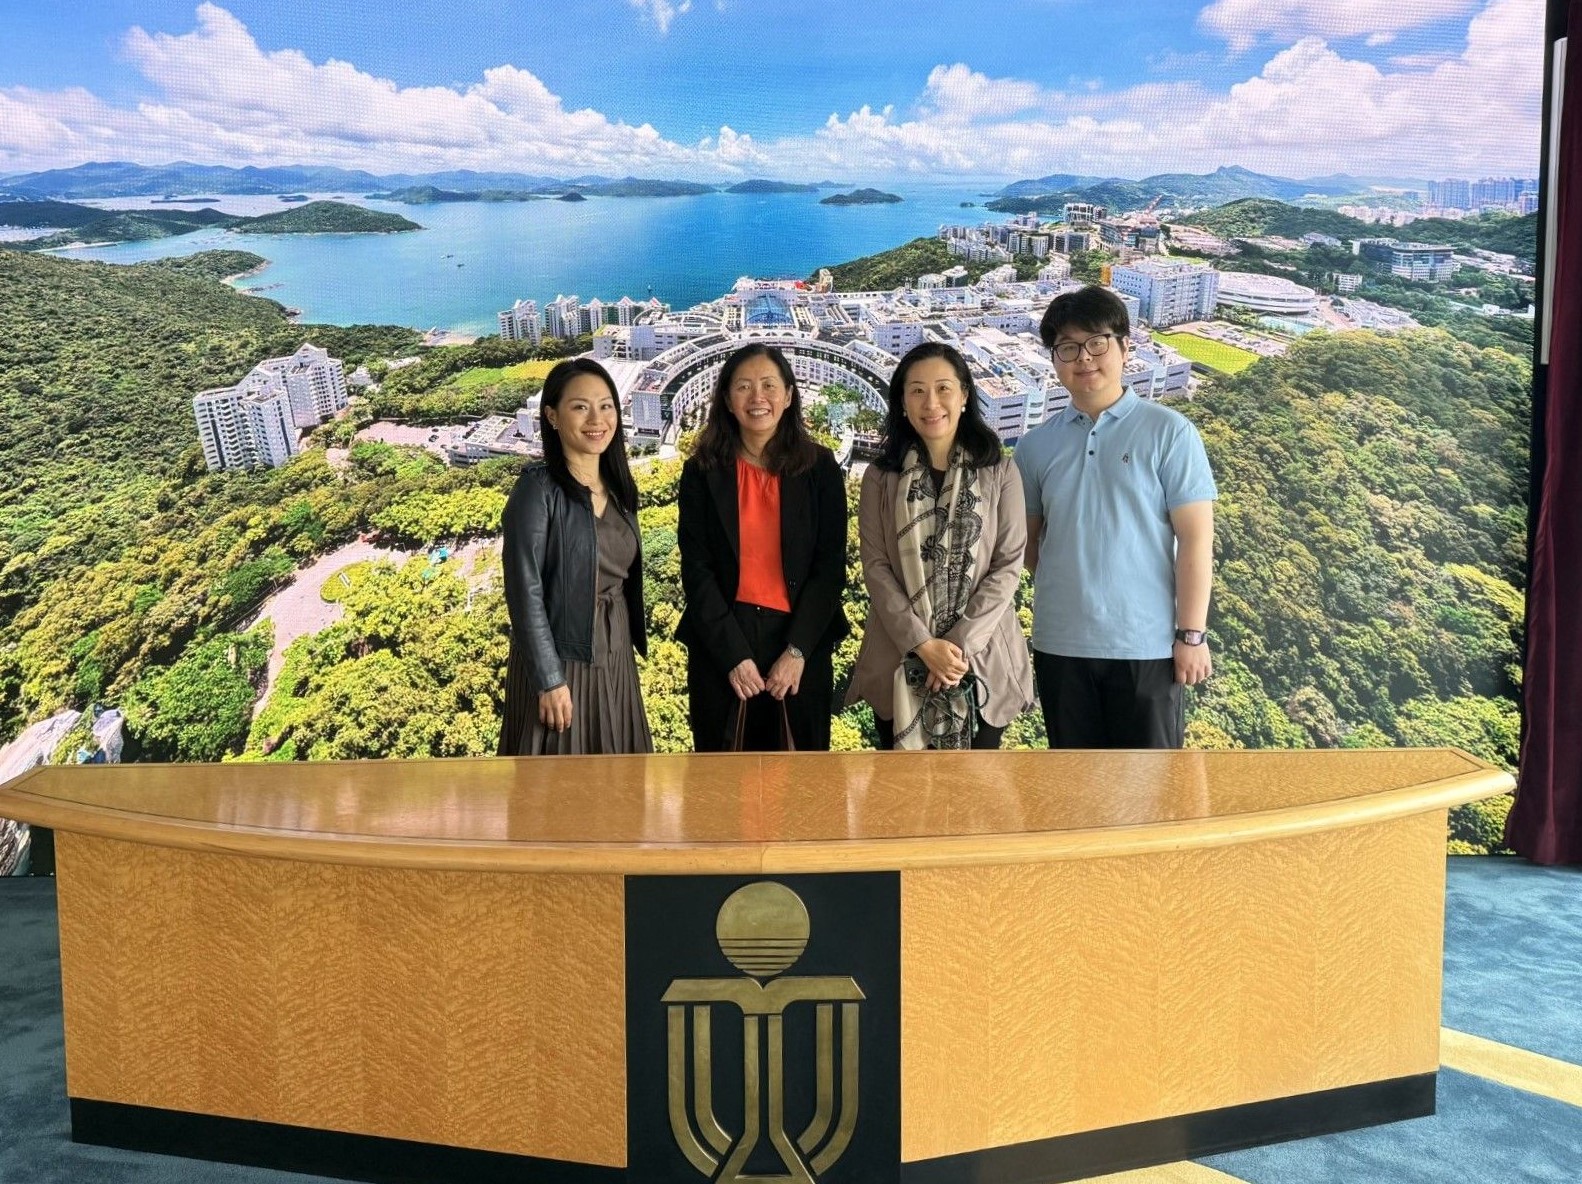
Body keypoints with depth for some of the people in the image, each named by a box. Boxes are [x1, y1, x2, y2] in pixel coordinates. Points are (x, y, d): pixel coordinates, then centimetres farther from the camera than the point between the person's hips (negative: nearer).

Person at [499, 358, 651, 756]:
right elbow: (524, 592, -17)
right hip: (559, 660, -6)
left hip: (615, 658, 6)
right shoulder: (538, 489, -14)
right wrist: (549, 679, -18)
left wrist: (631, 646, 13)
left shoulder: (618, 487, 7)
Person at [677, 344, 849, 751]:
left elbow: (831, 566, -2)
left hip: (801, 643, 0)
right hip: (720, 643, 0)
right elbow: (696, 569, -3)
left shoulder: (820, 469, 1)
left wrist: (797, 650, -11)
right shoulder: (702, 472, 1)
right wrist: (734, 654, -11)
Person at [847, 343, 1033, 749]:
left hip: (982, 658, 0)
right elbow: (876, 567, -2)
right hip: (899, 660, 1)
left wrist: (962, 643, -13)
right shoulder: (881, 477, 4)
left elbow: (1009, 565, -2)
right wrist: (922, 644, -13)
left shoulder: (999, 472, 2)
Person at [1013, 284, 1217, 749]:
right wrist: (1061, 587, 0)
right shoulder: (1036, 445, 5)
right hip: (1060, 643, 4)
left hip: (1147, 643, -3)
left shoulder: (1168, 432, -5)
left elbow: (1195, 540, -7)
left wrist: (1191, 634, -10)